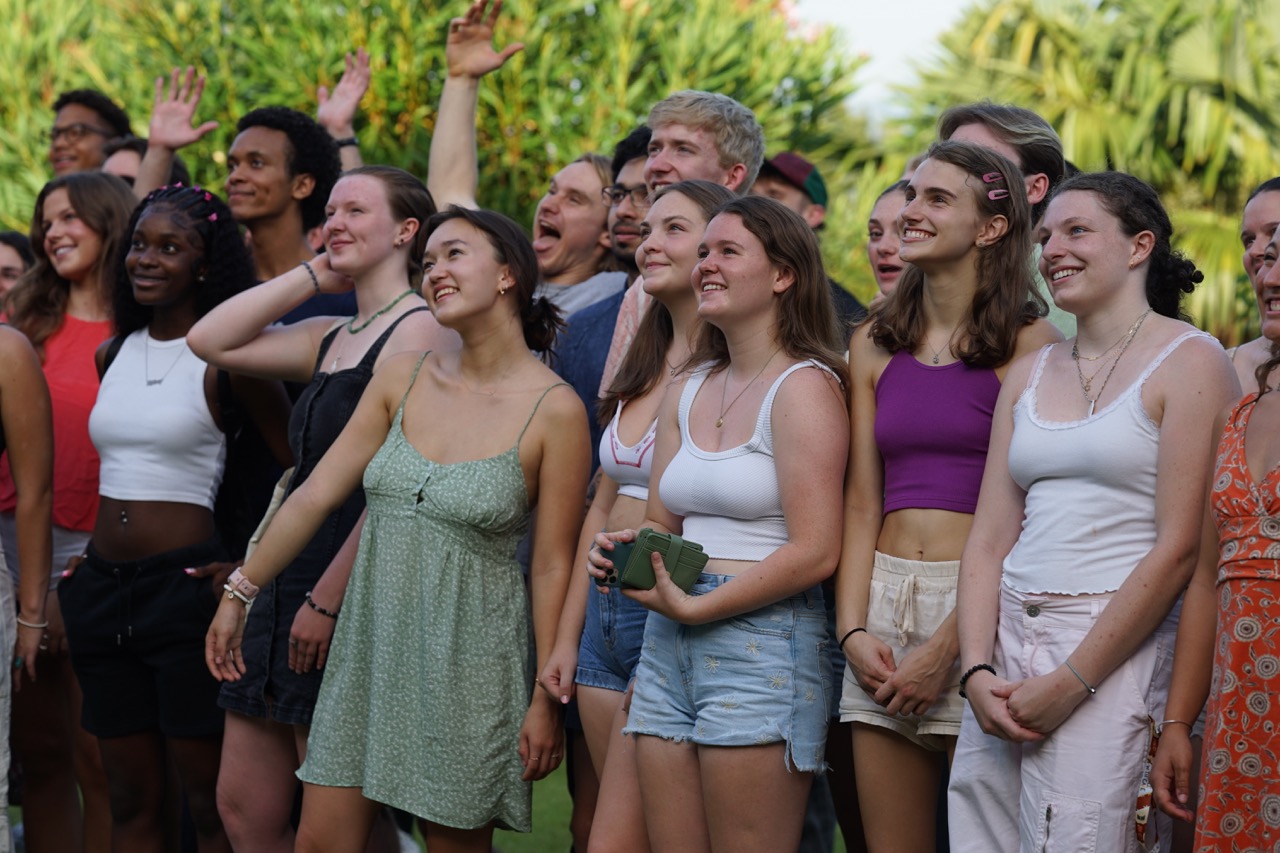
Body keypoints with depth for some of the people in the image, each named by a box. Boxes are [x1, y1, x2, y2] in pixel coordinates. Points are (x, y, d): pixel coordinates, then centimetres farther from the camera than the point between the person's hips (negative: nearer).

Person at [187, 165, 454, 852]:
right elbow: (210, 340, 14)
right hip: (287, 589, 9)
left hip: (351, 597, -9)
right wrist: (312, 274, 11)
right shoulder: (331, 338, 17)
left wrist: (327, 598, -19)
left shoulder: (417, 330, -11)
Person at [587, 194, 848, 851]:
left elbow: (815, 551, -15)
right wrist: (630, 546, 1)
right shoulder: (687, 394, 16)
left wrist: (692, 606, -14)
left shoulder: (803, 387, -8)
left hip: (762, 642, -7)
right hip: (668, 648, 7)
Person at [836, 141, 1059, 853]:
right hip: (882, 602, 5)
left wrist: (947, 648, -14)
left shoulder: (1028, 342, -5)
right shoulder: (876, 347, 13)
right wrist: (854, 630, -2)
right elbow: (862, 503, 11)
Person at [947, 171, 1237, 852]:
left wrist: (1069, 683, -14)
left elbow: (1179, 548, -11)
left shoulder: (1189, 361, -4)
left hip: (1115, 651, -6)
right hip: (1006, 644, 6)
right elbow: (989, 540, 11)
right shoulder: (1029, 375, 16)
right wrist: (977, 670, -4)